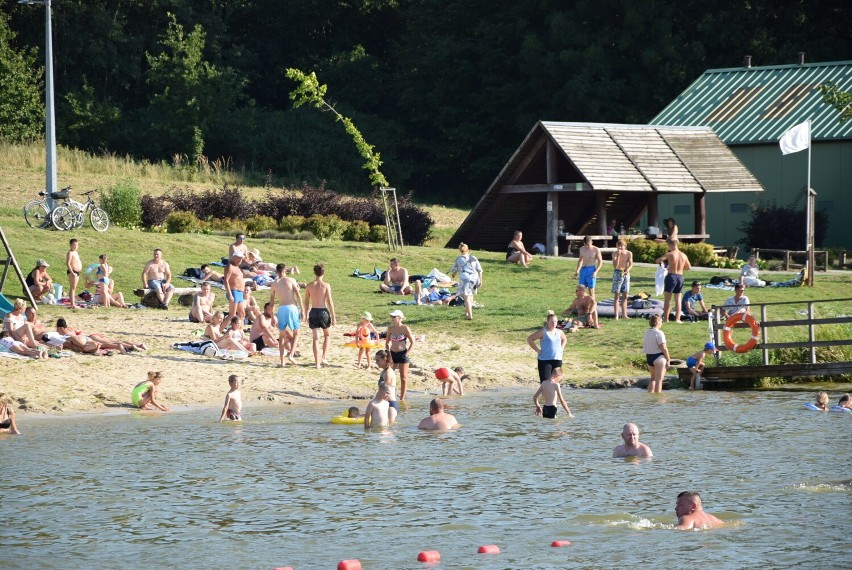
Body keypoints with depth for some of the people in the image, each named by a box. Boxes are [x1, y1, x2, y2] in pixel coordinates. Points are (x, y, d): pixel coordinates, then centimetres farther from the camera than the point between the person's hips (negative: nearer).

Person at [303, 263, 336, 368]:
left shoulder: (309, 286, 0)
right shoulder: (326, 285, -8)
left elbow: (306, 302, 4)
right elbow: (330, 302, -9)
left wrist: (306, 315, 15)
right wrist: (333, 316, -3)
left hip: (313, 312, 2)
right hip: (323, 311, -2)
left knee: (316, 339, 6)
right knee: (327, 335, 22)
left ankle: (317, 362, 3)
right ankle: (324, 357, 13)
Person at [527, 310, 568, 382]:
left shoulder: (559, 332, 8)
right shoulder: (543, 332, -9)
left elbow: (564, 339, 31)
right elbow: (529, 339, -10)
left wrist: (561, 348, 14)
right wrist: (537, 350, -12)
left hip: (557, 360, 5)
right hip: (544, 360, -5)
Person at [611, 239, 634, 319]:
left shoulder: (629, 253, 0)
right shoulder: (615, 254, -8)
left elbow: (631, 264, -3)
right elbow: (615, 265, -17)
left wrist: (627, 270, -23)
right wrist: (618, 255, -26)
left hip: (626, 274, 3)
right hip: (617, 273, -3)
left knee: (625, 295, 7)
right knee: (617, 295, -4)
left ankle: (624, 315, 12)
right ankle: (616, 315, -6)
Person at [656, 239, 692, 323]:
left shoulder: (670, 254, -10)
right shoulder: (683, 255, 6)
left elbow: (657, 260, -13)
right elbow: (689, 267, 14)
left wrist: (661, 261, 9)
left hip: (671, 276, -4)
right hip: (680, 276, 5)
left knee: (667, 299, 3)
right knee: (678, 299, 10)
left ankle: (665, 318, 2)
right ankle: (677, 318, 5)